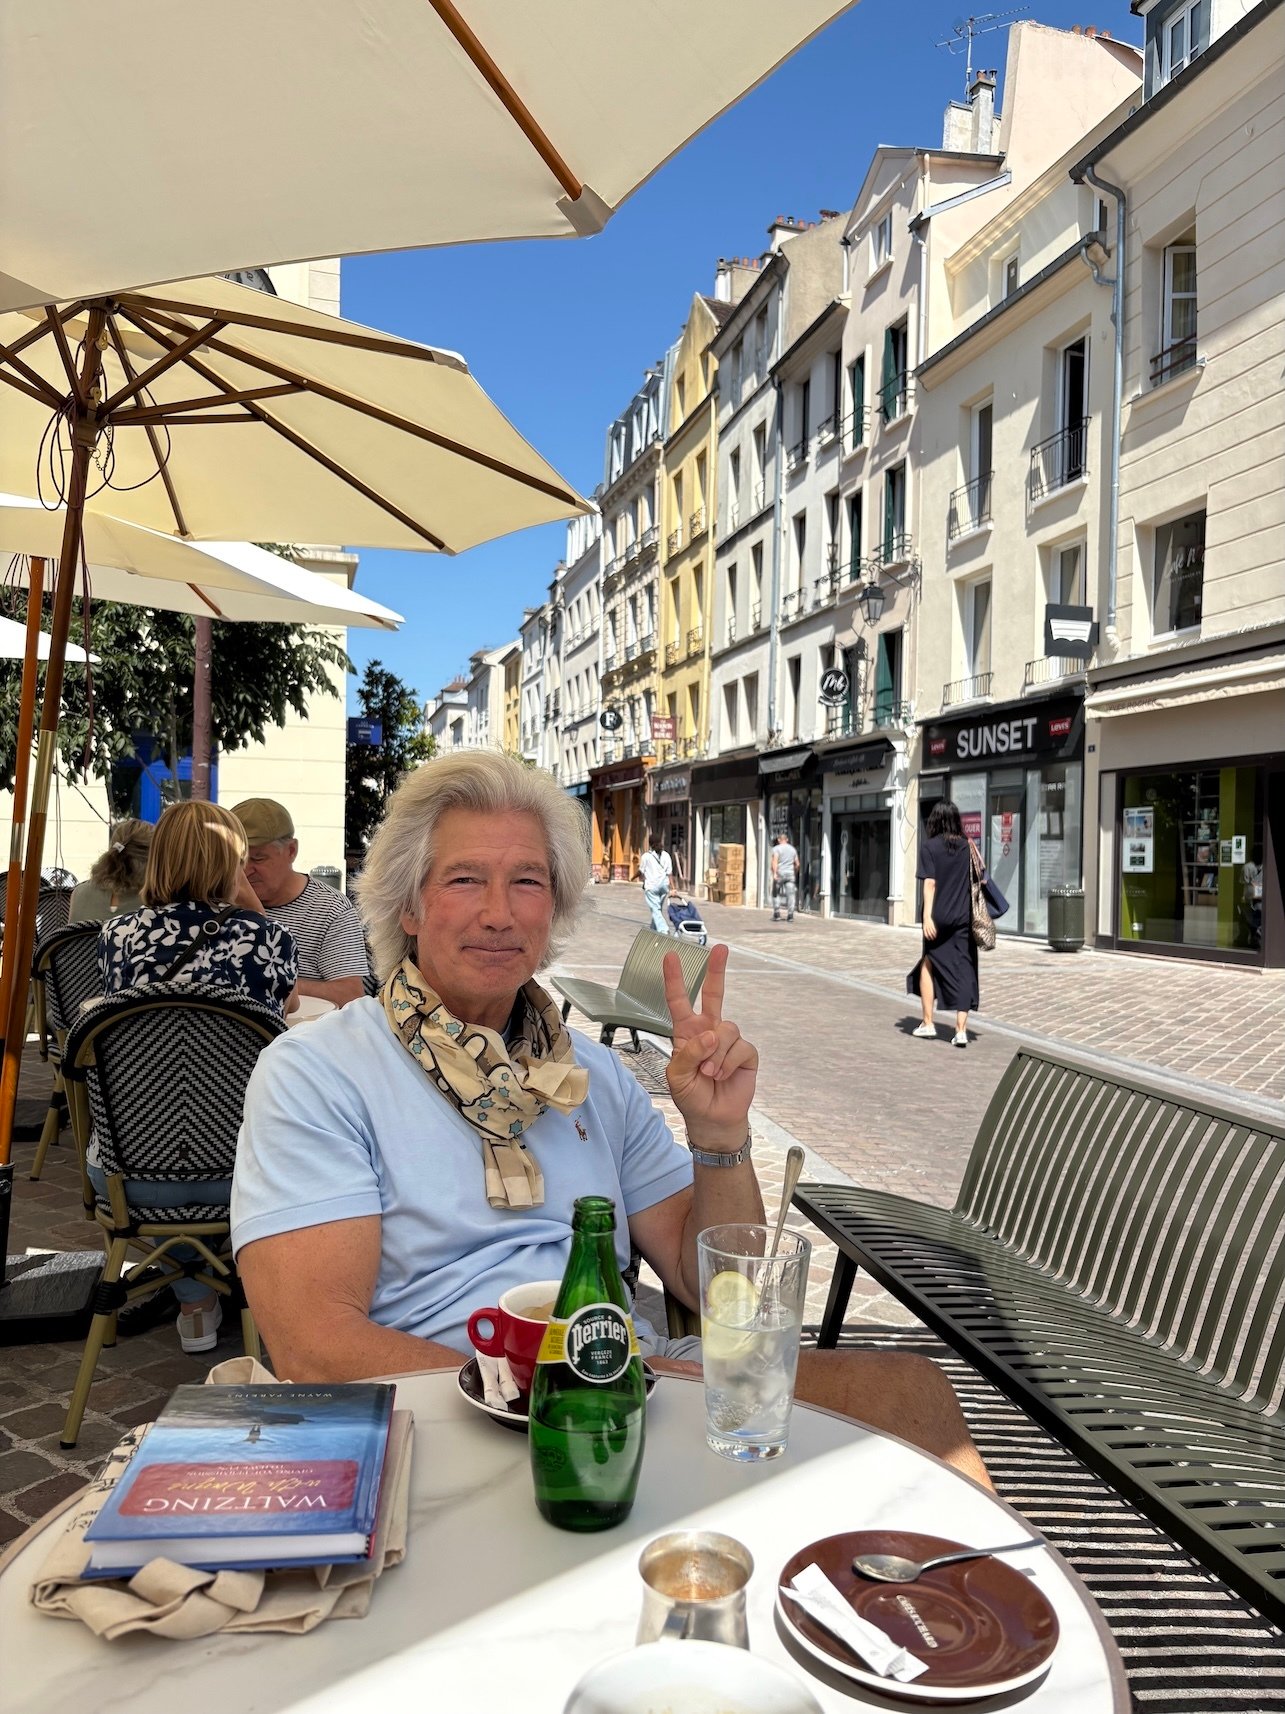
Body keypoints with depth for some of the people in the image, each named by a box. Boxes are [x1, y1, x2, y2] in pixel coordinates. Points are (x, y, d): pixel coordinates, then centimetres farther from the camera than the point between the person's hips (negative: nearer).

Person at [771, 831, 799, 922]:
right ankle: (790, 915, -3)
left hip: (779, 874, -3)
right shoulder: (792, 849, 14)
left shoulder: (776, 848, -2)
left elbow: (775, 861, -16)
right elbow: (797, 864, 15)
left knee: (776, 894, 7)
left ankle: (776, 914, 3)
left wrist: (774, 873, -21)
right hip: (790, 874, 3)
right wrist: (795, 874, 28)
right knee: (790, 894, 2)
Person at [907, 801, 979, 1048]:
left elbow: (930, 883, -12)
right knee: (963, 970, 3)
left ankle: (928, 1023, 18)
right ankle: (961, 1029, -2)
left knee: (928, 963, 16)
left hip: (939, 917, -2)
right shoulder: (967, 846, 5)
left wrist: (927, 916, -15)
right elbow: (977, 879, 7)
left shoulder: (930, 846, -5)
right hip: (964, 917, 2)